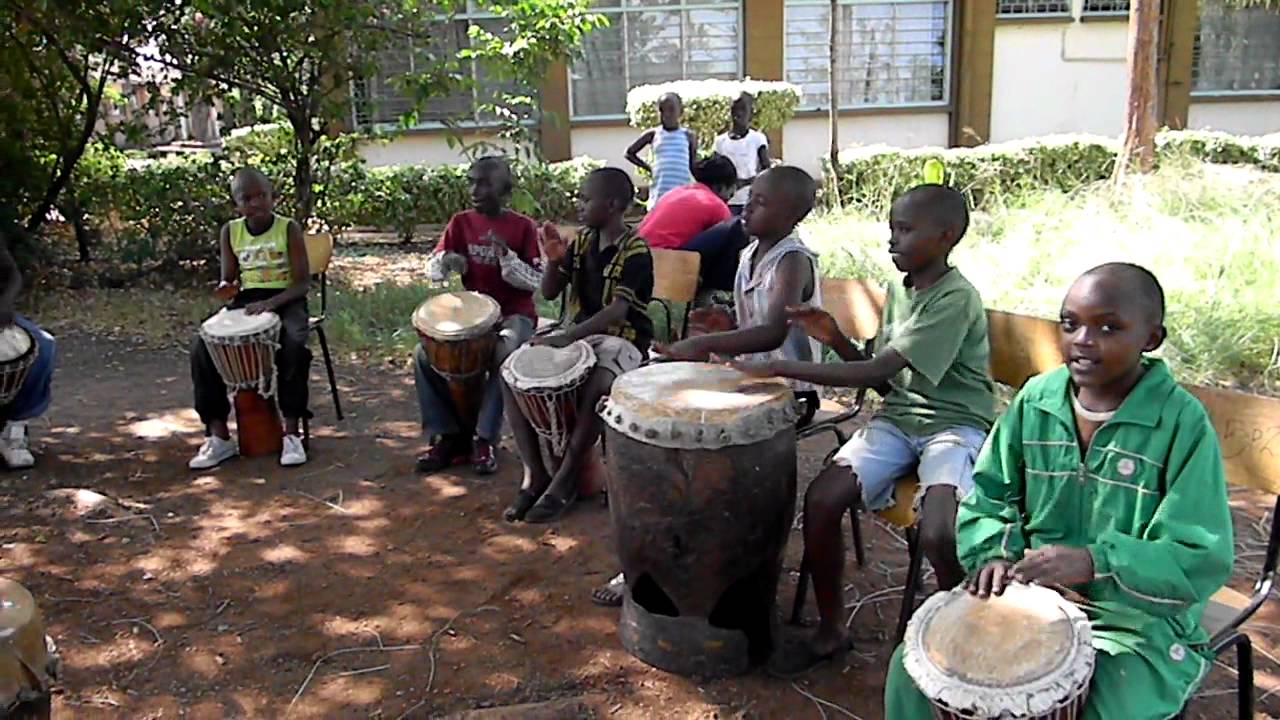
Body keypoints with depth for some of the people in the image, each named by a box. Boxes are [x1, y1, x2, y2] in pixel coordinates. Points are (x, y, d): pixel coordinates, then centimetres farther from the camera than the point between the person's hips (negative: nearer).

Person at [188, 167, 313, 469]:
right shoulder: (230, 232, 5)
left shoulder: (289, 229, -6)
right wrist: (226, 288, -16)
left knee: (294, 345, -35)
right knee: (201, 348, -18)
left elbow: (303, 282, -10)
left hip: (285, 300, -4)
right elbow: (229, 278, 10)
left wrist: (272, 303, -26)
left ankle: (291, 433, -24)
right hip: (246, 301, 4)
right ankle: (218, 436, -10)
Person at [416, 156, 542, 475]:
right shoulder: (461, 222, 5)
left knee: (502, 357, -34)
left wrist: (506, 256, -25)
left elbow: (537, 281, -10)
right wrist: (446, 261, -18)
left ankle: (485, 439, -16)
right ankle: (447, 435, -2)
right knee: (424, 355, -16)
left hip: (514, 315, -4)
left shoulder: (523, 227, -5)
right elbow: (431, 269, 5)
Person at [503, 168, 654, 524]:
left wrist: (568, 337, -34)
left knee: (596, 387, -39)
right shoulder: (583, 241, 7)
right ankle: (534, 473, -10)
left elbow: (618, 310, -25)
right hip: (578, 334, 7)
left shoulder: (635, 251, -14)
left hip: (621, 340, -7)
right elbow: (549, 293, 9)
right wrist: (554, 260, -11)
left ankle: (564, 480, -23)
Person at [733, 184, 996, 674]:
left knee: (938, 533, -32)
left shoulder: (956, 299, -18)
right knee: (820, 498, -16)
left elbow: (878, 372, -25)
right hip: (898, 418, 7)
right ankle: (831, 630, 3)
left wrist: (782, 368, -26)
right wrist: (835, 338, -3)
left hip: (955, 426, -6)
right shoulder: (897, 289, 8)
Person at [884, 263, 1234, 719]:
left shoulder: (1183, 423, -14)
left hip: (1137, 620, -3)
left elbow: (1204, 559, -18)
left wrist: (1095, 562, -32)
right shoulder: (1035, 399, -2)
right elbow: (987, 496, 7)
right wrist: (996, 553, -13)